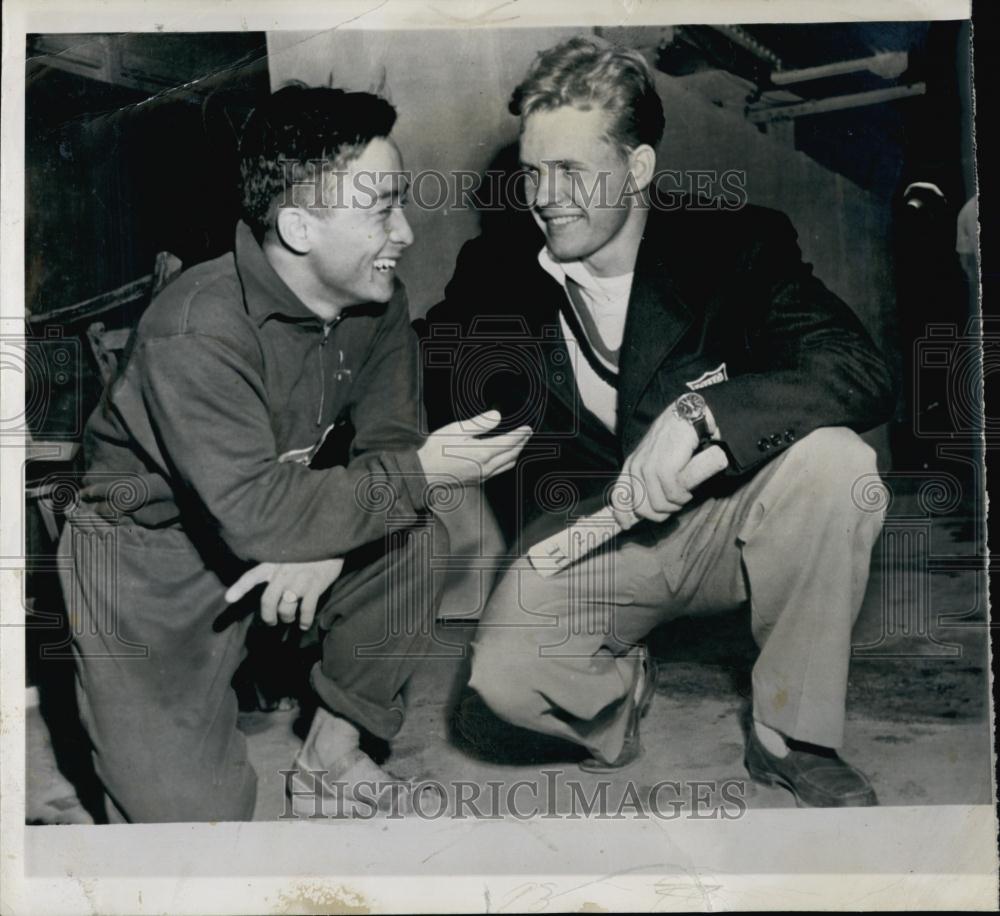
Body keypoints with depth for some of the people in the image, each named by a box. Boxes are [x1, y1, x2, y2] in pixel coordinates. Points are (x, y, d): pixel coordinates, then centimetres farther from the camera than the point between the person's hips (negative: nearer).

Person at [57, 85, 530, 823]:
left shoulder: (376, 300, -10)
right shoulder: (199, 333, -31)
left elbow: (388, 436, -8)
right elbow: (256, 514, -36)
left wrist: (326, 546, -25)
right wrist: (419, 474, -32)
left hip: (292, 521, 6)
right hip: (151, 553, -6)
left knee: (417, 547, -20)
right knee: (194, 812, -10)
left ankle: (331, 761, 0)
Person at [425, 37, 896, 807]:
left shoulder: (735, 244, -10)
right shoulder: (497, 270, -3)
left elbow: (865, 375, -21)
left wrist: (705, 413, -38)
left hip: (719, 518, 0)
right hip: (579, 532, 1)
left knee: (832, 460, -30)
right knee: (504, 677, -28)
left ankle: (791, 736, -8)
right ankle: (621, 687, 12)